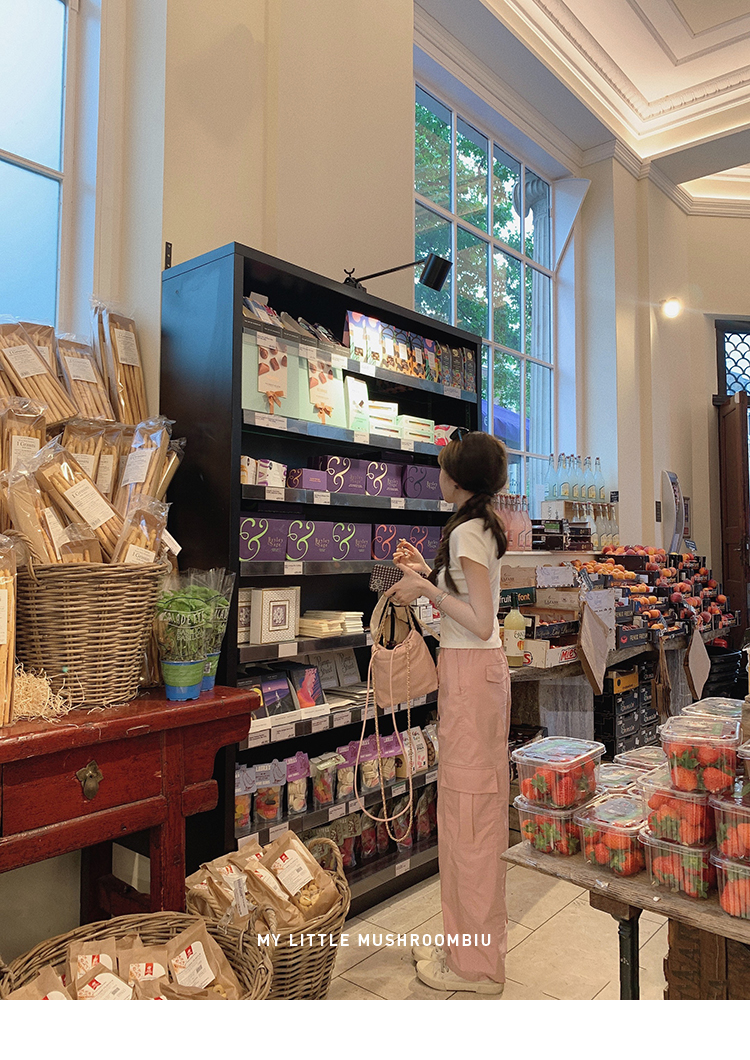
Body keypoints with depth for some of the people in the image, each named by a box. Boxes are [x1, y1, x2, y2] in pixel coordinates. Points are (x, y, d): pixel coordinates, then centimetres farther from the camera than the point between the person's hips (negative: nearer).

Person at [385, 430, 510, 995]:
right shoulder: (484, 526, 14)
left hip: (469, 671, -10)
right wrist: (428, 572, 19)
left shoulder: (466, 531, -15)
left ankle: (475, 965, 14)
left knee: (468, 806, -1)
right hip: (482, 668, 10)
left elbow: (480, 622, -21)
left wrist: (426, 589, -13)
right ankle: (480, 939, 32)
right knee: (480, 805, 17)